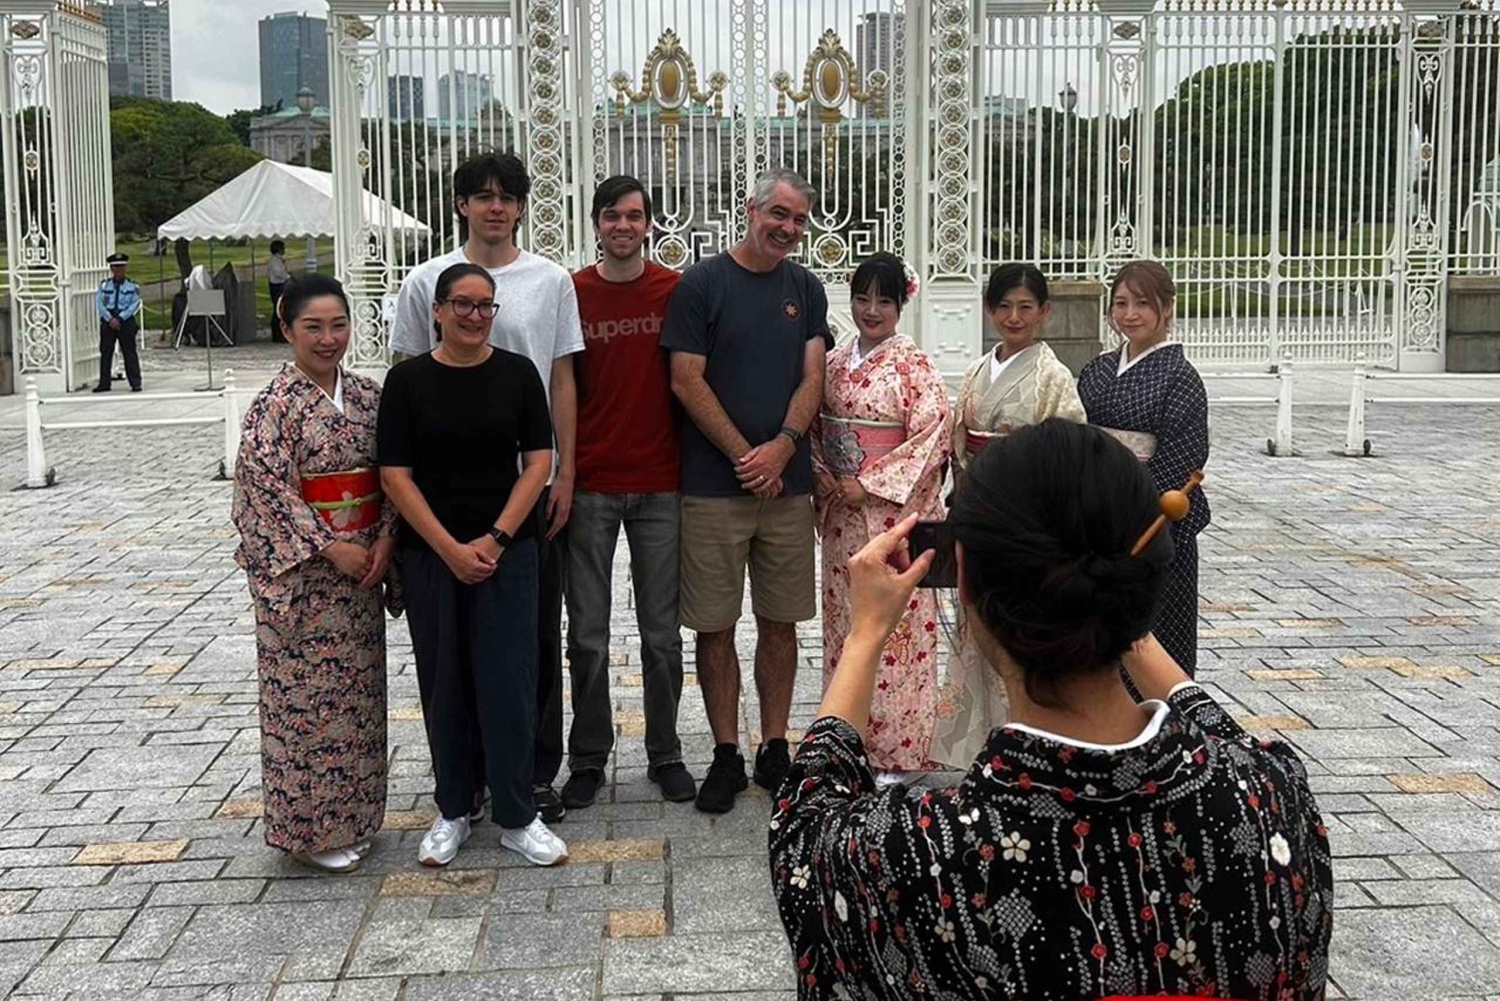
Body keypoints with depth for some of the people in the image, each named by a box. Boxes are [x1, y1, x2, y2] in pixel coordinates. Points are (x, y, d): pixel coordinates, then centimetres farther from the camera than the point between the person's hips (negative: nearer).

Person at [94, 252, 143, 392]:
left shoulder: (132, 286, 4)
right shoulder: (104, 285, 7)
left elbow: (135, 305, -4)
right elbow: (99, 303, 1)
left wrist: (120, 318, -14)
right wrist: (110, 319, -11)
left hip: (126, 321, -2)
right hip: (107, 321, 2)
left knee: (130, 353, -2)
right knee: (105, 352, 4)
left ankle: (135, 383, 1)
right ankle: (104, 383, 10)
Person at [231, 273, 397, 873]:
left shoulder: (367, 396, 6)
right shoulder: (275, 406, -11)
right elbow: (266, 489, -15)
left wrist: (385, 538, -6)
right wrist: (330, 548, -17)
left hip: (363, 565, 6)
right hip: (300, 572, -6)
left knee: (358, 689, 13)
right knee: (308, 694, 1)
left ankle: (354, 814, 26)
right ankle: (312, 829, 13)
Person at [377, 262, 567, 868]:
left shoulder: (517, 374, 2)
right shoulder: (408, 380, -1)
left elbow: (538, 461, 0)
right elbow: (395, 475, -4)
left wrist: (496, 537, -10)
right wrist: (451, 549, -11)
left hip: (506, 551, 0)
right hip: (430, 554, 0)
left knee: (508, 678, -2)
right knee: (444, 681, 8)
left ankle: (517, 817, 10)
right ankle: (453, 810, 22)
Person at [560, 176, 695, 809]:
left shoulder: (675, 291, 2)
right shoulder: (571, 293, 2)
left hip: (660, 484, 0)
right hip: (590, 484, 0)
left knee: (661, 631, 8)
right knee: (587, 633, 6)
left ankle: (665, 753, 21)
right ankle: (588, 757, 19)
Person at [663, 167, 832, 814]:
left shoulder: (806, 289, 10)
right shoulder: (701, 284, -2)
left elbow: (812, 378, 5)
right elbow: (687, 381, -7)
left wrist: (782, 448, -12)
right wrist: (746, 458, -10)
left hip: (787, 484, 3)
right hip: (713, 486, -3)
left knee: (780, 621, 9)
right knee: (715, 625, 3)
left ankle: (774, 749, 20)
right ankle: (726, 756, 14)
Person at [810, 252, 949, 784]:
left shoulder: (913, 365, -7)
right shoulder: (834, 362, 10)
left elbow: (931, 436, -13)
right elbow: (815, 428, 16)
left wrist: (870, 483, -15)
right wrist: (821, 476, -3)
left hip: (896, 514, -6)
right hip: (842, 514, 6)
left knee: (893, 623, -3)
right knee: (844, 620, 10)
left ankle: (893, 748, 7)